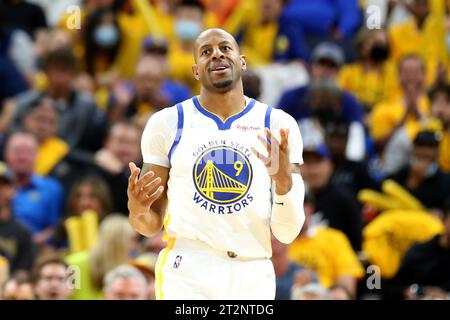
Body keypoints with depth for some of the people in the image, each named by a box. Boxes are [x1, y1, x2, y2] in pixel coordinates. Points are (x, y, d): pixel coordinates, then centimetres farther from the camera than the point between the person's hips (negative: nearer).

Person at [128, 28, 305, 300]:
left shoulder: (278, 125, 4)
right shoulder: (168, 123, 5)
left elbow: (287, 234, 1)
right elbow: (152, 224, 8)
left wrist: (284, 180, -17)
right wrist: (137, 211, -15)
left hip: (253, 277, 1)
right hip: (186, 275, -1)